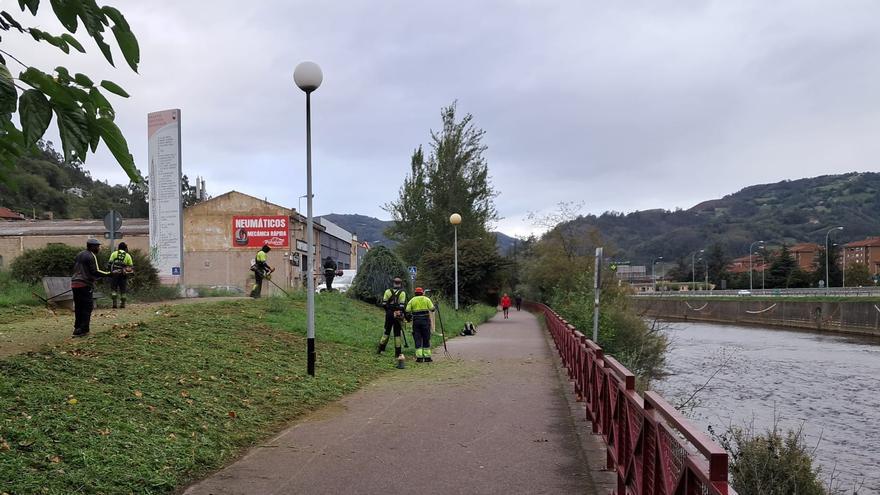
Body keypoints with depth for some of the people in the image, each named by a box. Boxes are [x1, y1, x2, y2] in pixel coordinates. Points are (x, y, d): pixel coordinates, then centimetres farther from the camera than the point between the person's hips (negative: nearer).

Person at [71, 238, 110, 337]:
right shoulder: (91, 256, -11)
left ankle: (77, 328, 18)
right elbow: (95, 272, -19)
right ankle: (83, 330, -4)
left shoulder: (79, 255, 16)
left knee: (78, 307, 15)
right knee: (87, 307, -2)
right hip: (85, 285, -8)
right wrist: (109, 274, -18)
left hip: (75, 283, 8)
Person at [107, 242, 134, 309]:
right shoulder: (128, 256, 8)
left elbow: (110, 263, 0)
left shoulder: (114, 254, 7)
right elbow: (131, 267, 6)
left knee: (113, 289, 5)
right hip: (123, 275, 1)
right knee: (122, 290, 10)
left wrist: (110, 272, 7)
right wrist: (128, 272, 19)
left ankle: (114, 303, -6)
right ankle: (122, 304, 11)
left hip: (114, 274, -1)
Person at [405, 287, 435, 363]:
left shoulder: (412, 300, 8)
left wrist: (409, 317, 17)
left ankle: (419, 357, -2)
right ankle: (427, 357, 6)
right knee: (426, 339, 6)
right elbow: (432, 309, -2)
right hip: (425, 320, -1)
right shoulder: (426, 299, 6)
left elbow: (407, 311, -1)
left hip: (416, 321, 1)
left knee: (417, 339, 4)